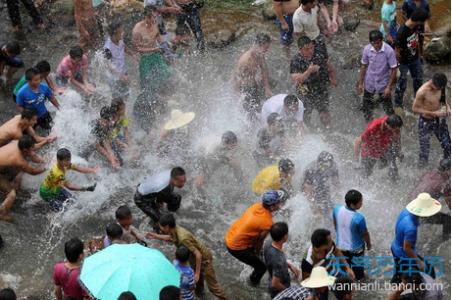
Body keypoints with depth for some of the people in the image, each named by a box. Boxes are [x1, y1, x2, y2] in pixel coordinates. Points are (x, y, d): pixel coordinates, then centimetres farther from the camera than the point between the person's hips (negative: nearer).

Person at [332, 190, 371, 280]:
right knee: (357, 266, 26)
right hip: (355, 248, -4)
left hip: (341, 245, 4)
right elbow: (365, 234, -18)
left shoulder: (337, 209, -22)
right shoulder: (359, 218, -37)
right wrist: (368, 244, 3)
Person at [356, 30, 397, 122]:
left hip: (383, 84, -3)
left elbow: (394, 70, -16)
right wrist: (360, 83, 3)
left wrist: (389, 87, -16)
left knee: (388, 108, 7)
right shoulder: (367, 49, -14)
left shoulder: (389, 51, -23)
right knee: (366, 107, 18)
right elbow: (363, 66, -1)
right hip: (369, 84, 3)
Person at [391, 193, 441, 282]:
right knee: (429, 271, 10)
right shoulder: (411, 227, -41)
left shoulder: (406, 211, -15)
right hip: (404, 255, -8)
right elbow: (407, 248, -30)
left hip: (396, 248, 8)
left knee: (399, 273, 30)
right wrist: (418, 262, -17)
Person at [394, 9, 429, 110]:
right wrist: (399, 64, -14)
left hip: (415, 59, 7)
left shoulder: (416, 27, -13)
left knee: (418, 78, 25)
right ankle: (398, 103, 31)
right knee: (402, 83, 11)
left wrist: (419, 55, 15)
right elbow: (397, 51, -24)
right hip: (404, 62, -7)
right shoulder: (402, 32, -36)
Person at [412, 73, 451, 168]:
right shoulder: (422, 92, -29)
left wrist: (448, 107, -11)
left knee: (447, 145, 15)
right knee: (424, 149, 8)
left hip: (439, 120, 5)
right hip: (426, 122, -5)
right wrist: (433, 113, -26)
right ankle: (422, 167, 30)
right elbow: (415, 109, -21)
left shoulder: (440, 87, -11)